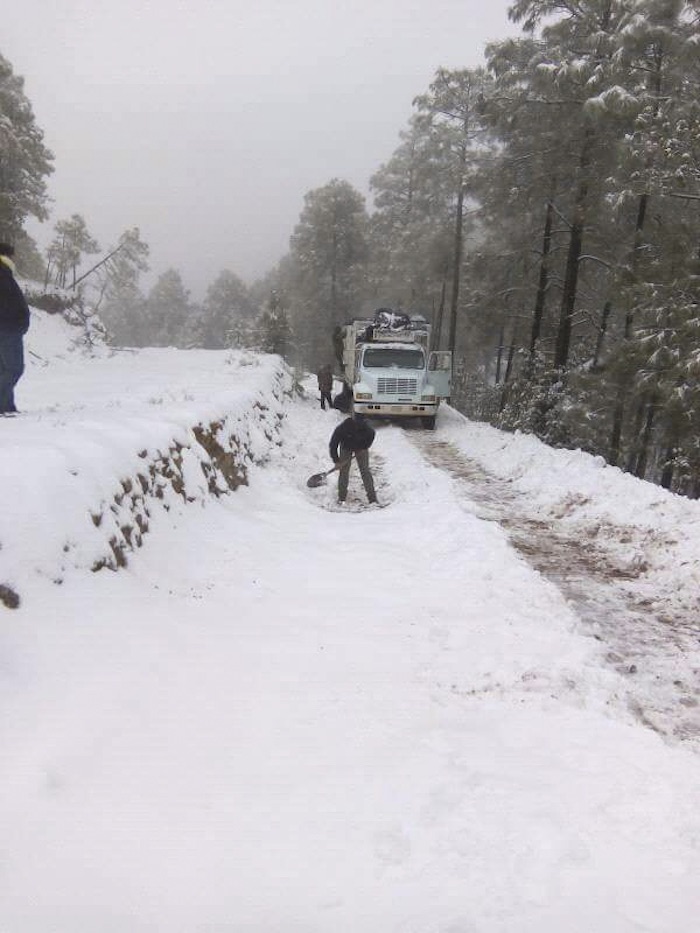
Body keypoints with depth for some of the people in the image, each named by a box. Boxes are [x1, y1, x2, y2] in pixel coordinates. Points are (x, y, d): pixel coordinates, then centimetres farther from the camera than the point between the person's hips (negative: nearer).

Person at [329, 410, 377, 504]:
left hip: (361, 448, 0)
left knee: (365, 471, -6)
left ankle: (372, 498, -2)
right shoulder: (343, 427, -34)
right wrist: (336, 460, -26)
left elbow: (371, 436, -3)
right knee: (344, 470, -7)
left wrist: (365, 447, -11)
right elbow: (333, 444, -25)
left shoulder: (367, 427, -30)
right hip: (346, 447, 0)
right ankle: (341, 498, 6)